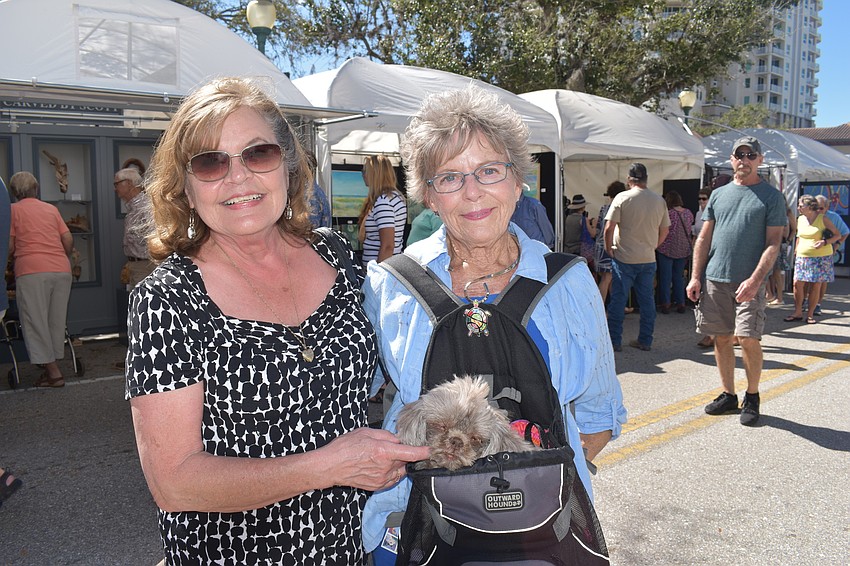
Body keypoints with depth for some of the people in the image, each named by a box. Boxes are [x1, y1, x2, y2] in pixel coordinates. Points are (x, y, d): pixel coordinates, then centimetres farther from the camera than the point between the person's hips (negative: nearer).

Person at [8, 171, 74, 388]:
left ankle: (53, 372, -2)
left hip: (32, 271, -4)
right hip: (62, 270, 4)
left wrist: (11, 257, 24)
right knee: (56, 321, 11)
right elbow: (69, 240, 11)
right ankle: (52, 366, 16)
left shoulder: (13, 210, 6)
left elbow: (9, 246, 3)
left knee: (36, 322, 1)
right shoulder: (51, 209, 17)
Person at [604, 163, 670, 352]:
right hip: (648, 259, 4)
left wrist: (609, 249, 1)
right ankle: (645, 341, 18)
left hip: (624, 258, -4)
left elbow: (609, 228, -13)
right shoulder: (659, 201, 5)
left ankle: (614, 341, 7)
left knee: (618, 299, 3)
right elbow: (665, 230, 12)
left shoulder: (622, 198, -9)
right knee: (647, 300, 11)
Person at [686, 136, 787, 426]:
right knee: (721, 338, 8)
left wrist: (755, 280, -17)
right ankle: (729, 395, 22)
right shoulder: (719, 194, 13)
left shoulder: (771, 196, 2)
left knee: (749, 338, -8)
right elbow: (704, 238, 11)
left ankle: (752, 397, 13)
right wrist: (695, 277, 3)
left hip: (749, 282, -4)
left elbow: (773, 243, -5)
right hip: (715, 280, 4)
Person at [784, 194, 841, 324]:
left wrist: (825, 242, -17)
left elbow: (837, 235, -1)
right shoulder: (800, 219, 8)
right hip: (802, 257, 4)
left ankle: (810, 314, 9)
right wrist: (796, 251, 20)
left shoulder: (823, 219, -5)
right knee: (797, 283, -6)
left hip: (821, 257, -4)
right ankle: (798, 312, 5)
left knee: (815, 286, -1)